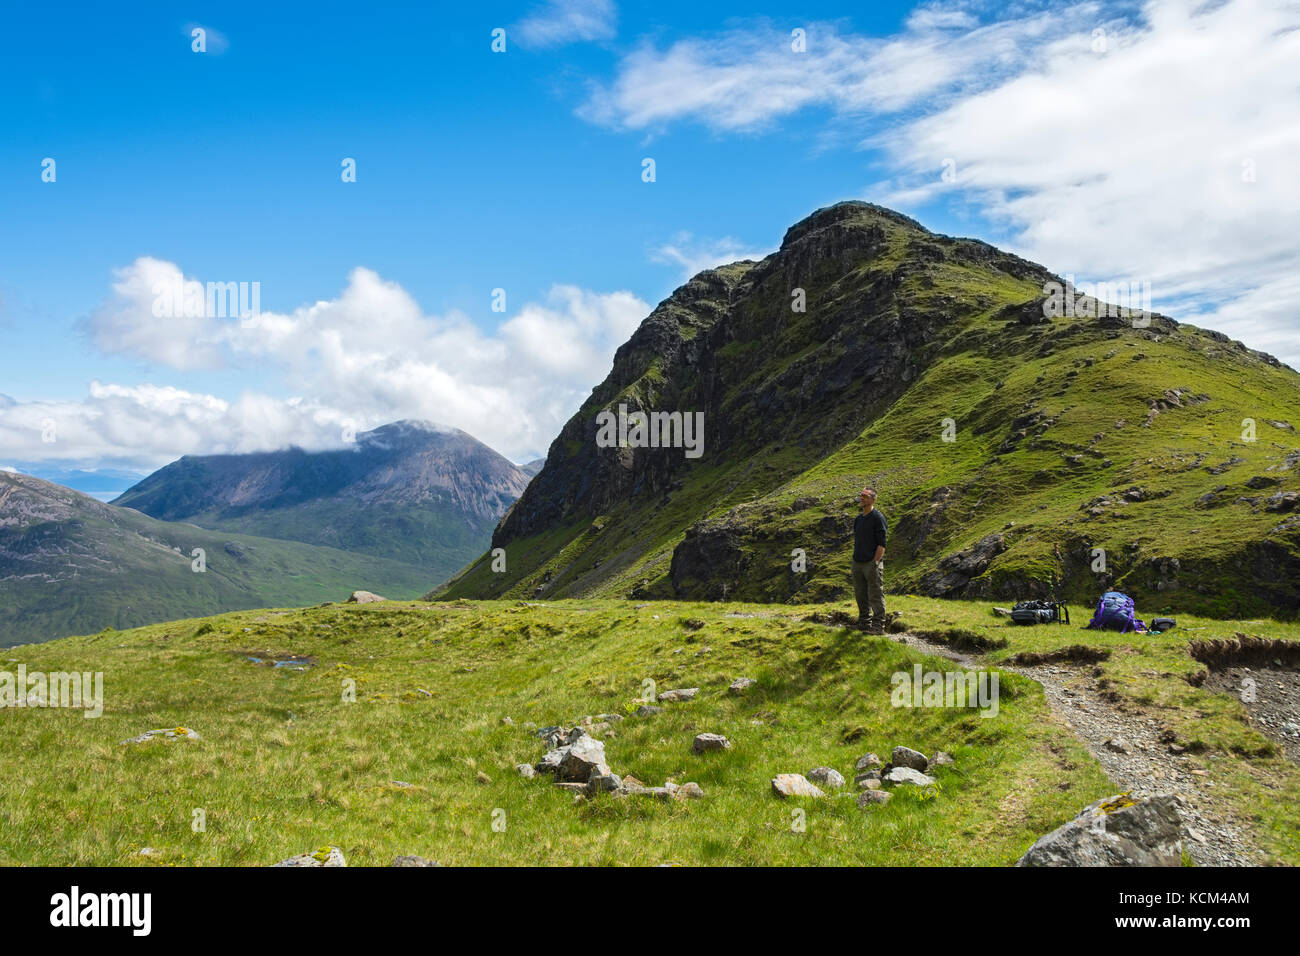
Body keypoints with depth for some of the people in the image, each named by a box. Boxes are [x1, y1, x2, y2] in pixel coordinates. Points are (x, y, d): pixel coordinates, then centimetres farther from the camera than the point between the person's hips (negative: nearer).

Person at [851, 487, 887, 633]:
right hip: (857, 563, 8)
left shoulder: (878, 518, -9)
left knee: (875, 596, -3)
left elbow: (882, 544, -12)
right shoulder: (858, 519, 15)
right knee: (860, 595, 13)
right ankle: (864, 622, 23)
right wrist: (855, 559, 12)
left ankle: (878, 625, 3)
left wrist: (875, 562, -16)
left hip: (872, 563, -8)